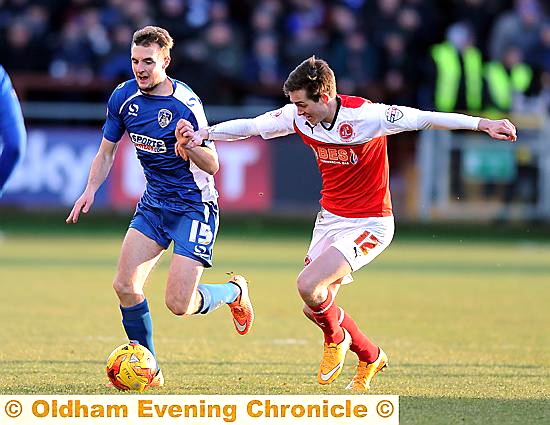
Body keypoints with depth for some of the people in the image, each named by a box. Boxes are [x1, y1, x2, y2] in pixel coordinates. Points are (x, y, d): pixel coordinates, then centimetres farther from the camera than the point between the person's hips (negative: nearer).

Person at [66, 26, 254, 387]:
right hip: (153, 204, 6)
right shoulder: (124, 97, -4)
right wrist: (91, 190, -7)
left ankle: (236, 292, 20)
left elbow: (211, 166, -16)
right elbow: (107, 151, 10)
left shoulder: (186, 105, -20)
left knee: (179, 304, -12)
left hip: (194, 206, -6)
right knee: (126, 285, -8)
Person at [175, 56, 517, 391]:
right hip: (330, 220, 7)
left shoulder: (364, 115, -23)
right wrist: (204, 134, -9)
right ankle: (371, 357, 31)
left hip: (369, 224, -7)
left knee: (308, 285, -23)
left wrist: (482, 124, -27)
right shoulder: (298, 117, -5)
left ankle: (335, 338, 10)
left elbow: (423, 119, -23)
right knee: (317, 307, 5)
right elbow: (250, 126, 4)